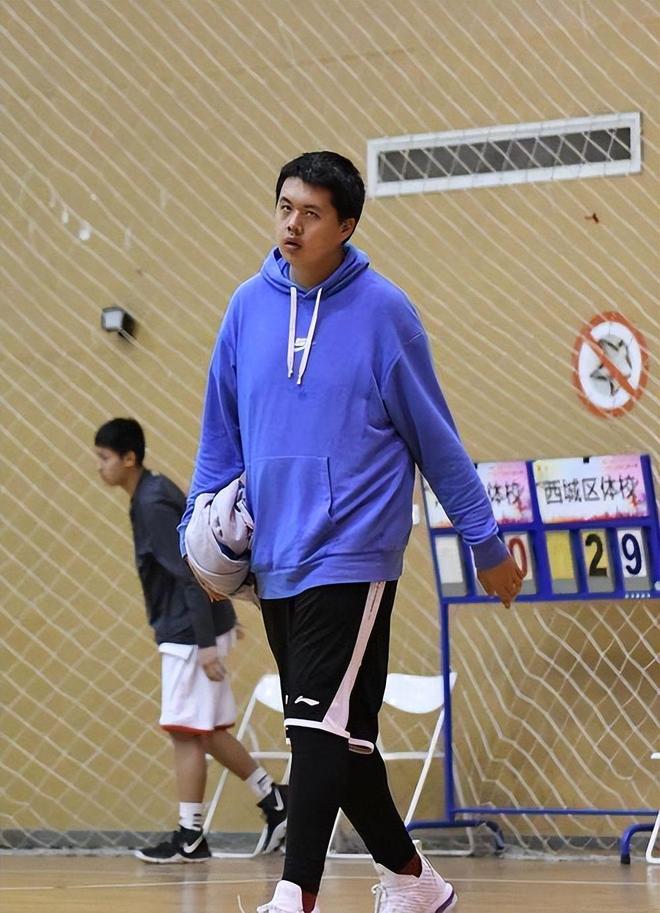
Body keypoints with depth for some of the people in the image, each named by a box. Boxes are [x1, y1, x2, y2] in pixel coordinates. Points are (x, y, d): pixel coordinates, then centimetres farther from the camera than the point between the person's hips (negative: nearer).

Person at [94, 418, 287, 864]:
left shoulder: (153, 505, -18)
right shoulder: (154, 494, 12)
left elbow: (191, 575, -22)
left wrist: (207, 642, -24)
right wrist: (222, 616, 26)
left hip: (190, 634, -10)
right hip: (188, 631, 10)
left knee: (186, 731, -5)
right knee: (207, 730, 14)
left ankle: (191, 837, 1)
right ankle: (274, 801, 22)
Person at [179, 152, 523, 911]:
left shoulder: (382, 310, -6)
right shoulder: (248, 307, 5)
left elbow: (434, 436, 0)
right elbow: (221, 432, 14)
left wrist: (486, 544, 3)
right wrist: (200, 532, 8)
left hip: (351, 554, -5)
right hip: (275, 559, 5)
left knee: (321, 725, -15)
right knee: (343, 735, 11)